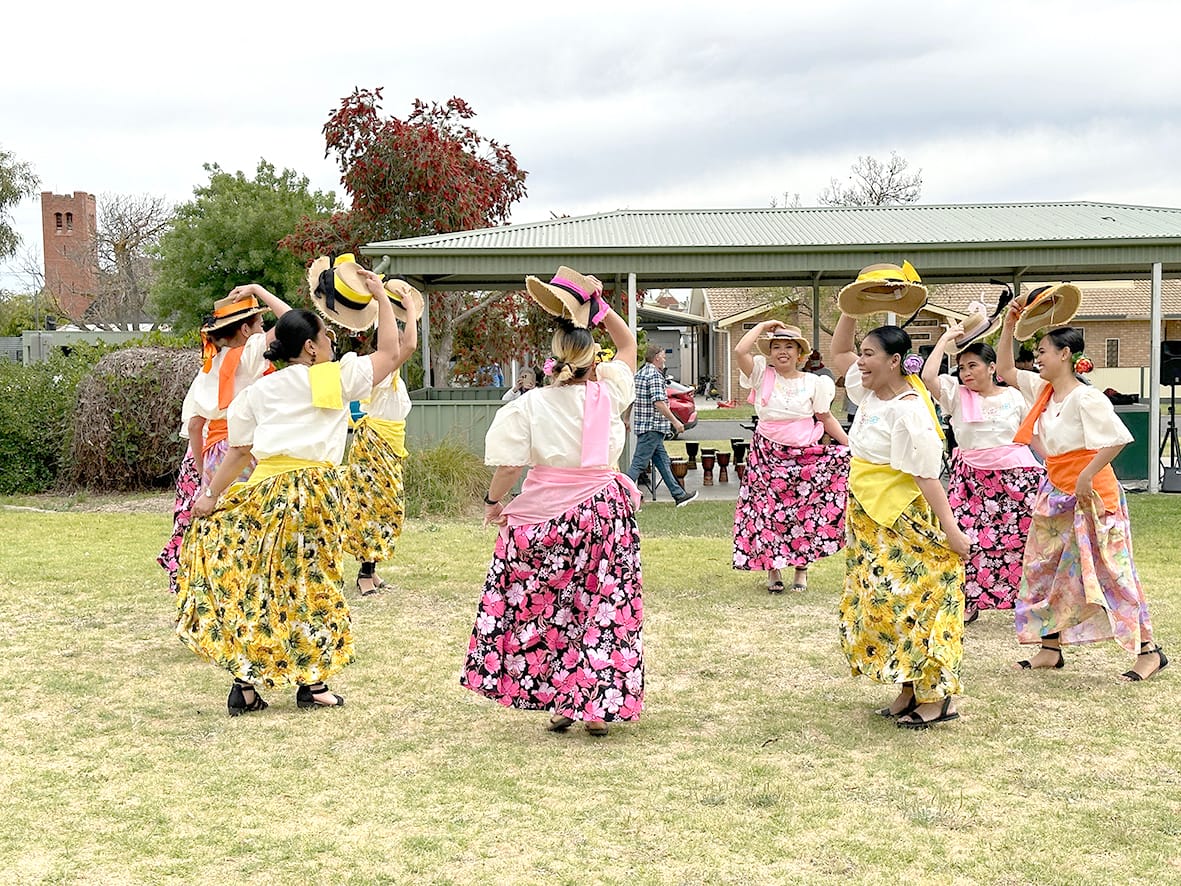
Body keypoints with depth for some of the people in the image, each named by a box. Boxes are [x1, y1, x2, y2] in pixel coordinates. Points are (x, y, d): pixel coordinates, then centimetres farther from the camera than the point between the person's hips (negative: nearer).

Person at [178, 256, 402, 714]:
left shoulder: (260, 389, 10)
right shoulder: (337, 378, 0)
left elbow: (239, 450, 8)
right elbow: (390, 351, 8)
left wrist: (212, 496, 14)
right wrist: (380, 295, 14)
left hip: (265, 488, 4)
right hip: (314, 488, -3)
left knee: (258, 581, 9)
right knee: (310, 583, 6)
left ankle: (247, 682, 6)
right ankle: (312, 684, 13)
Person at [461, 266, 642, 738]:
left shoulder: (530, 406, -8)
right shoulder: (609, 394, -3)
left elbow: (509, 465, -9)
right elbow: (627, 343, 13)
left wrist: (494, 501, 7)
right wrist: (597, 305, 12)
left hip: (546, 517, -1)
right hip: (604, 511, 1)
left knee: (549, 610, 10)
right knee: (603, 606, 7)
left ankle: (560, 703, 14)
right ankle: (598, 707, 7)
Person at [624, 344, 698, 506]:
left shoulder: (639, 374, 14)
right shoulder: (655, 375, -15)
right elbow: (659, 403, -22)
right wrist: (675, 421, -17)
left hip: (641, 424, 10)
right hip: (653, 426, -10)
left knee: (662, 461, 13)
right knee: (639, 463, -8)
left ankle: (679, 495, 19)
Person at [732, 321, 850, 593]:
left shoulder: (813, 383, 4)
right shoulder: (762, 375, 1)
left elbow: (826, 418, 9)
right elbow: (740, 351, -15)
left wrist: (850, 445, 3)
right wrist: (763, 326, -4)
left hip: (805, 456, 1)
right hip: (768, 455, 0)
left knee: (804, 512, 2)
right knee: (769, 510, -1)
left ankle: (801, 569, 16)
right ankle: (772, 570, 11)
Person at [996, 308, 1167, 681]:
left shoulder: (1086, 397, -19)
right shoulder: (1043, 389, 6)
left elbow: (1118, 438, -25)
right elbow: (1005, 370, 16)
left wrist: (1086, 476, -22)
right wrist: (1009, 326, 6)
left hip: (1091, 496, -9)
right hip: (1056, 496, 9)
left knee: (1110, 573, -5)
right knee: (1043, 568, 11)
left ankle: (1149, 650, 4)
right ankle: (1050, 648, 20)